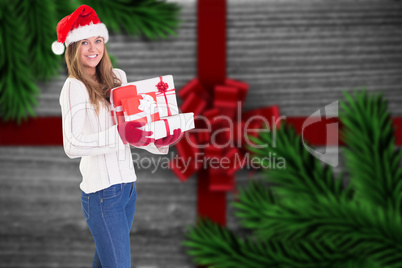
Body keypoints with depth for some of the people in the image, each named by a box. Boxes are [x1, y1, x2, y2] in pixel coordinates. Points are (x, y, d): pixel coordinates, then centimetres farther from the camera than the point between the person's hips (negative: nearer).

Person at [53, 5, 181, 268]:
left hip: (127, 185, 7)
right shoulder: (74, 87, -9)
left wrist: (160, 141, -2)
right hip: (102, 193, -7)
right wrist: (119, 134, -32)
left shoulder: (116, 79, 13)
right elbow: (71, 145, -22)